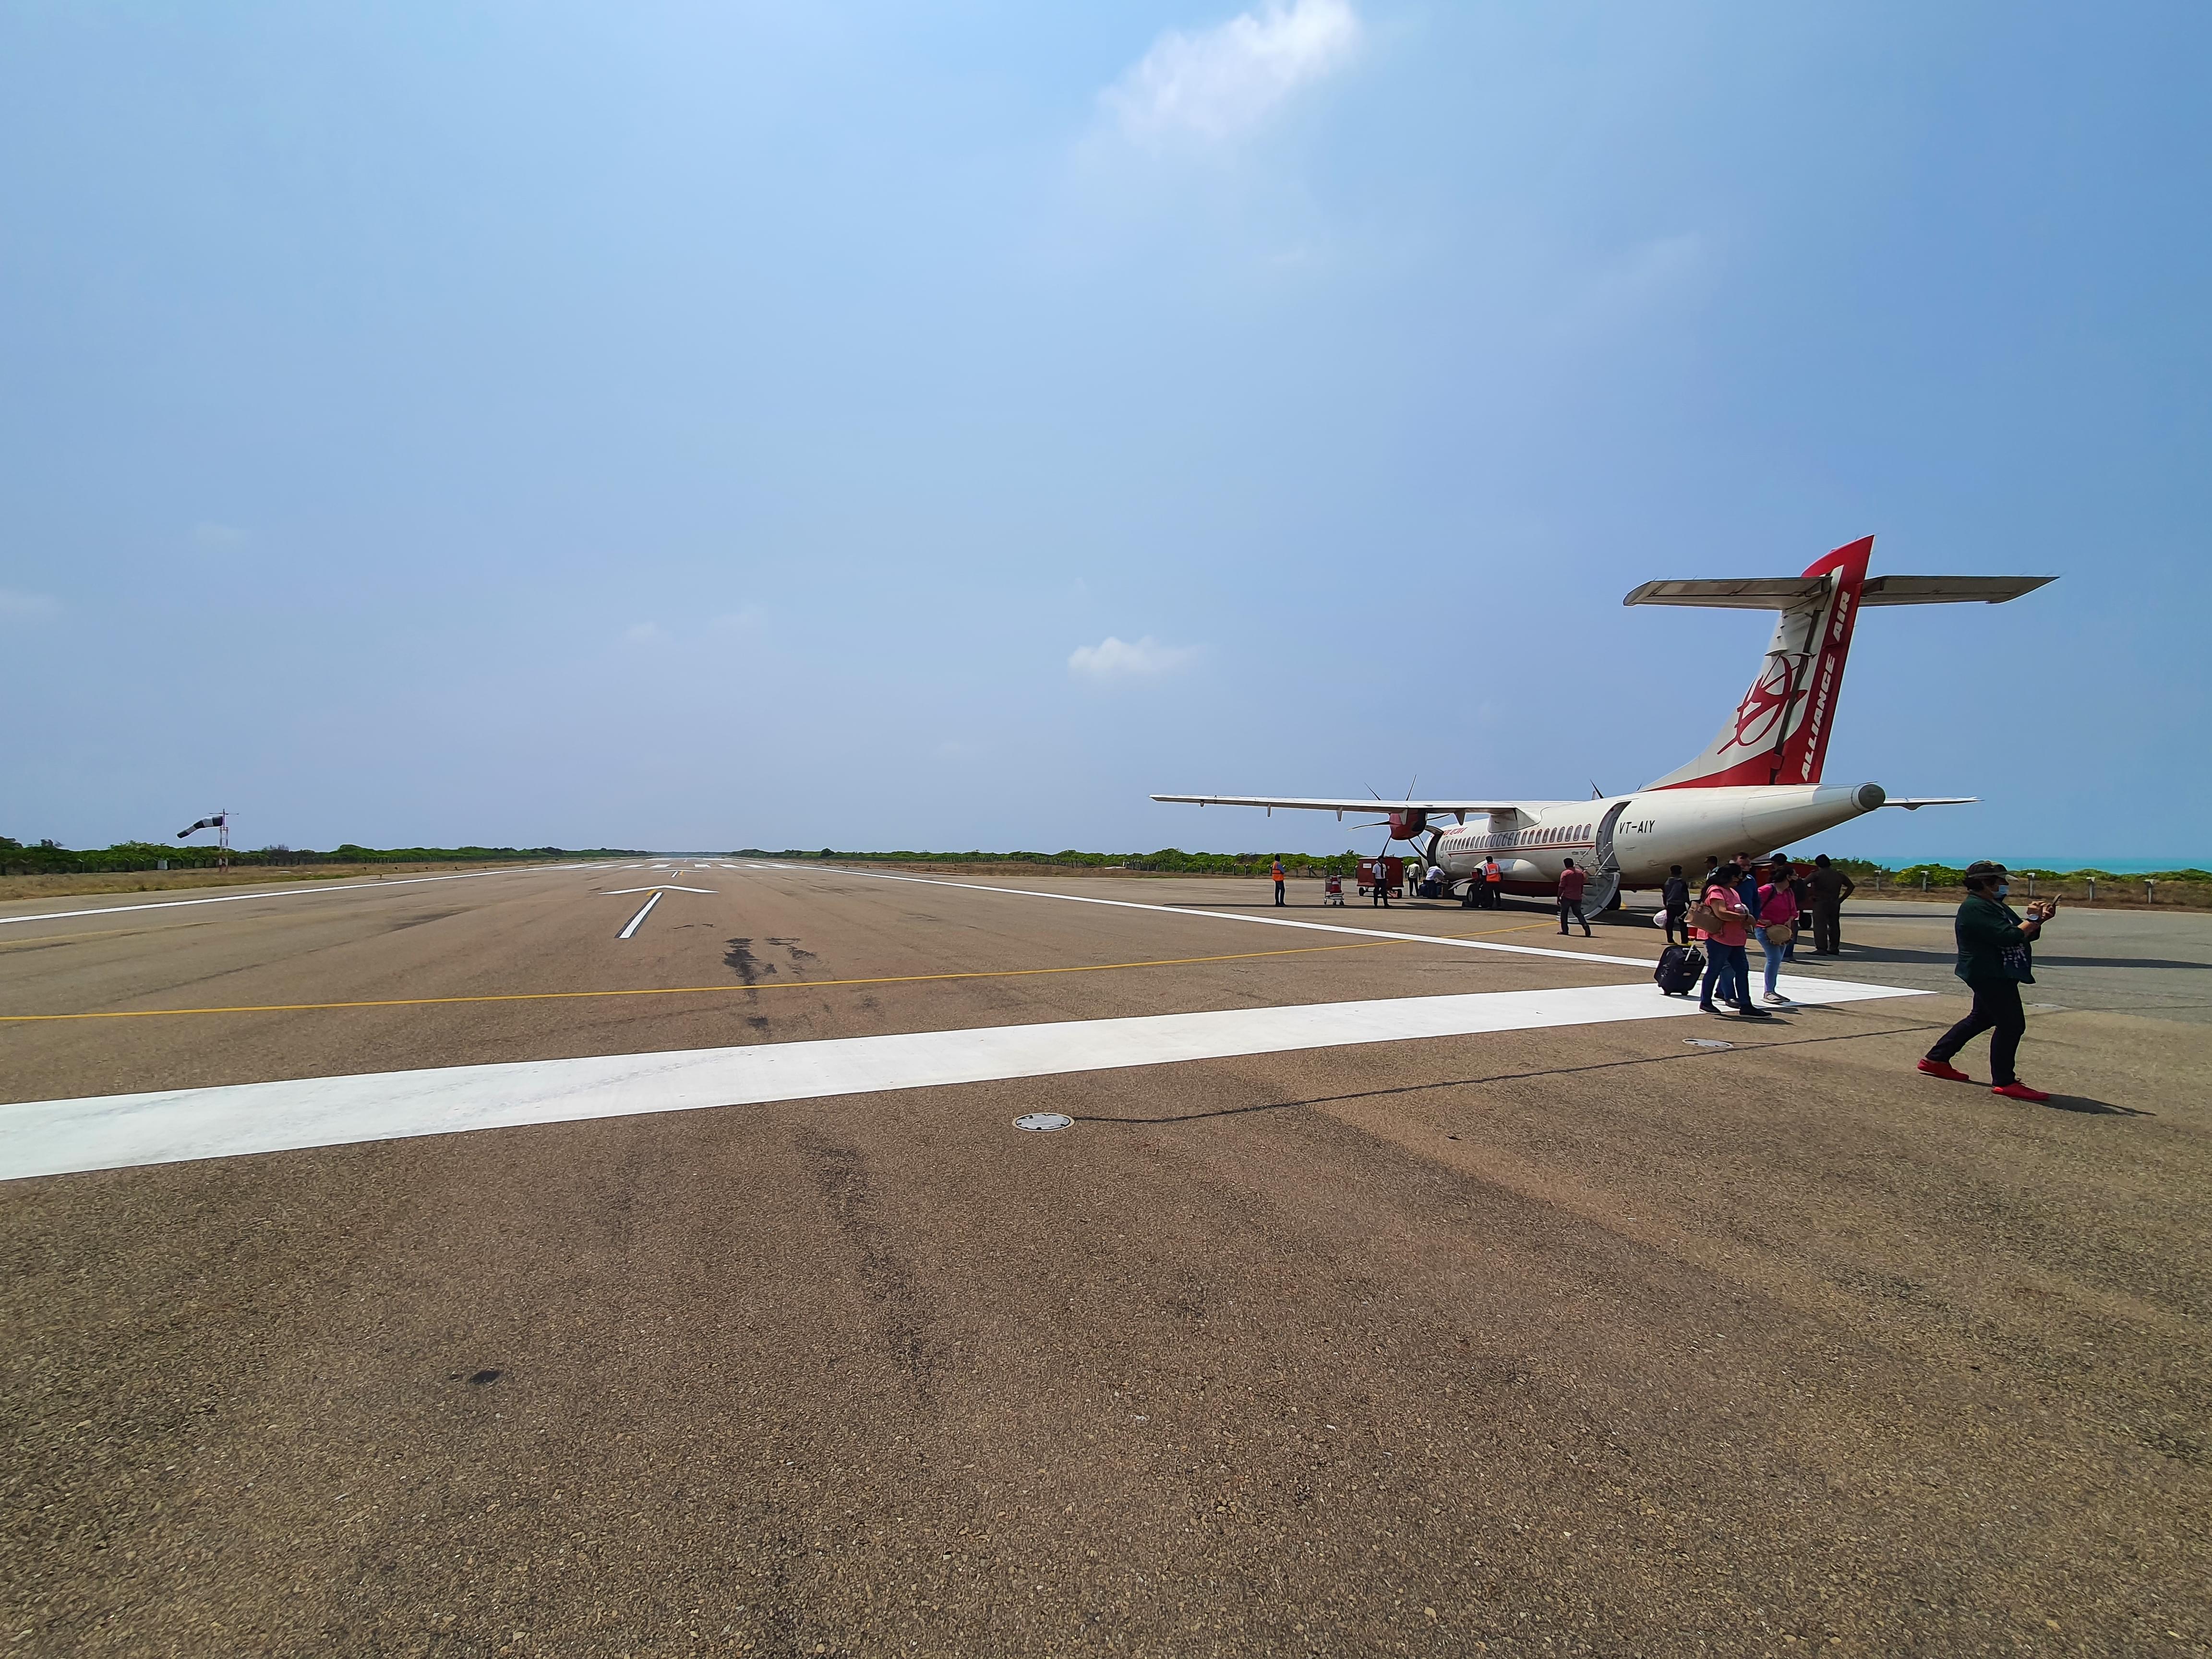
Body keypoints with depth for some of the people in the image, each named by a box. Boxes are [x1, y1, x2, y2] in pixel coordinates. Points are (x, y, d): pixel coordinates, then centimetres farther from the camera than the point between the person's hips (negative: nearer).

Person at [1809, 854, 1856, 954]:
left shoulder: (1817, 874, -8)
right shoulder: (1839, 875, 10)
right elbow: (1851, 886, 15)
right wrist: (1841, 899, 12)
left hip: (1821, 903, -6)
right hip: (1835, 903, 6)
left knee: (1820, 925, -9)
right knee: (1834, 925, 15)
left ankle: (1821, 948, -17)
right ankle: (1834, 948, 21)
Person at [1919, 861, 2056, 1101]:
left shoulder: (1998, 906, 16)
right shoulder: (1975, 908, -18)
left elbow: (2026, 935, 15)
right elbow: (2007, 937, -25)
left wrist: (2039, 919, -3)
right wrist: (2033, 919, -13)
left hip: (2000, 975, 11)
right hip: (1989, 975, -11)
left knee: (1982, 1018, 18)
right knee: (2011, 1024, -9)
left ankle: (1936, 1059, 26)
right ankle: (2004, 1082, -1)